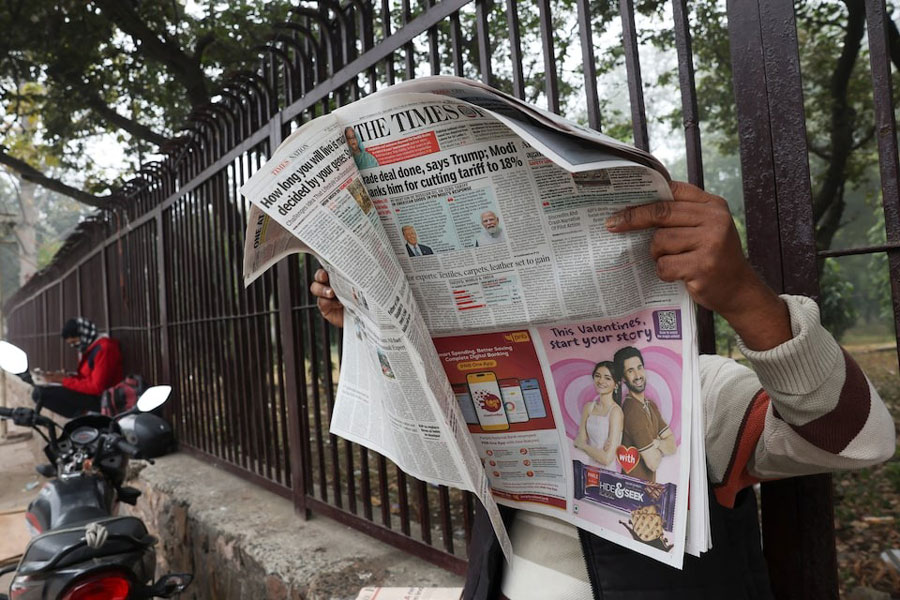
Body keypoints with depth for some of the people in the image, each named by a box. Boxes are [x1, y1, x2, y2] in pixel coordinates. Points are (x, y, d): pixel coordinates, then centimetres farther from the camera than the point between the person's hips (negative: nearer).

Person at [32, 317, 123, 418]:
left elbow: (96, 387, -20)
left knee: (40, 393, -16)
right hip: (88, 396, 10)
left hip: (99, 400, -10)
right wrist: (65, 377, -3)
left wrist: (64, 381, -13)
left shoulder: (103, 349, -16)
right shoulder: (88, 348, 13)